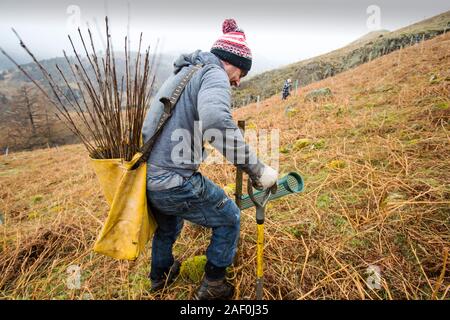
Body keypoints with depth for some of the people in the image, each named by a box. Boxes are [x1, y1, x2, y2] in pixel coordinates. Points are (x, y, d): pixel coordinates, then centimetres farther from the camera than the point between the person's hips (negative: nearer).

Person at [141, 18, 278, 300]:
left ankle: (160, 275, 59)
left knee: (168, 224, 35)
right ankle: (212, 287, 31)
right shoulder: (214, 74, -13)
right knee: (229, 219, 14)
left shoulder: (183, 73, 17)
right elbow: (216, 120, -35)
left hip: (148, 176, 9)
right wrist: (257, 169, -30)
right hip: (176, 182, -9)